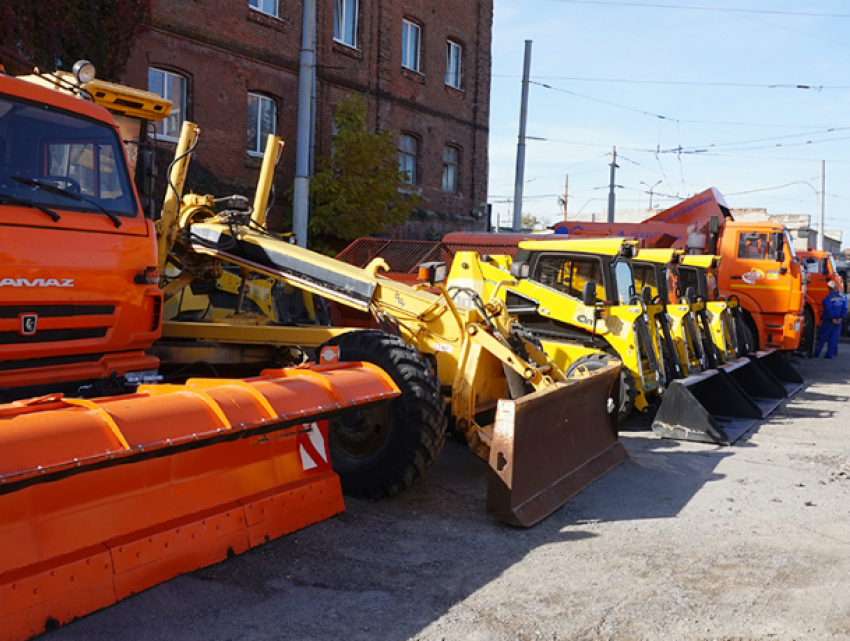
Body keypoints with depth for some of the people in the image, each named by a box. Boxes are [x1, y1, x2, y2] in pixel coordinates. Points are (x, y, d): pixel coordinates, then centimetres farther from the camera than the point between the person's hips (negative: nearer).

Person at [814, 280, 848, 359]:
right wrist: (840, 318, -3)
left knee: (822, 337, 2)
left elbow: (828, 310, -17)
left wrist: (832, 319, -11)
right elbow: (845, 309, 2)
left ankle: (816, 353, 4)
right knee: (833, 338, 9)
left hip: (829, 320, -5)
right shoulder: (842, 296, 5)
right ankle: (830, 354, 7)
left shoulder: (828, 297, -13)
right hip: (838, 321, 5)